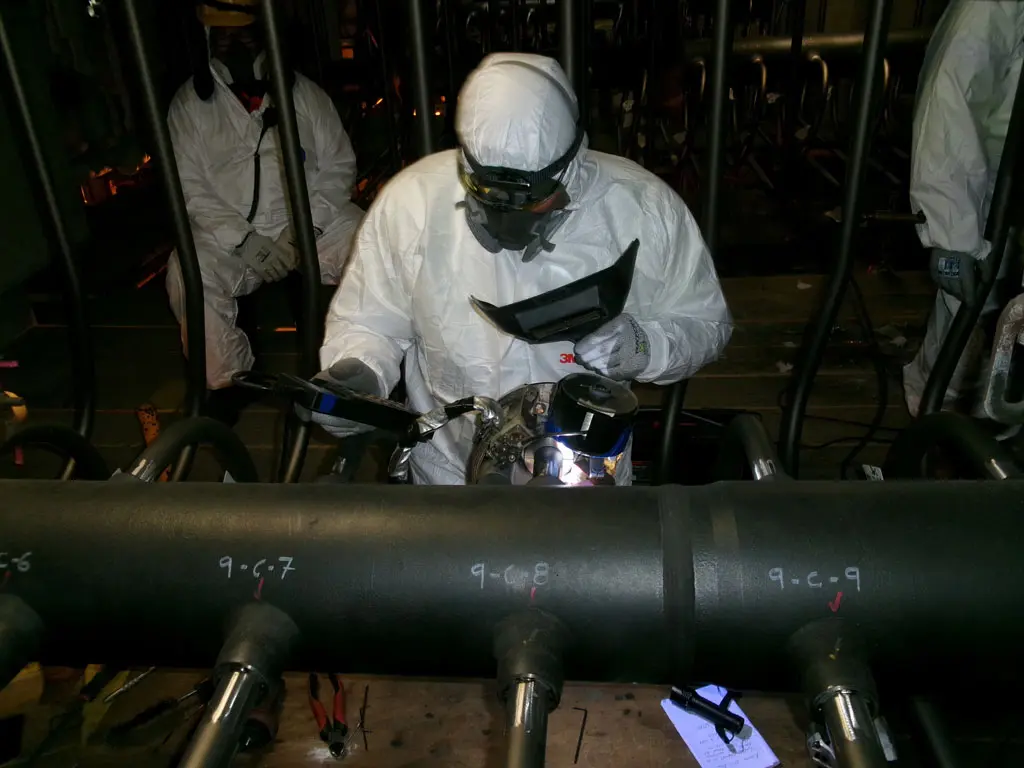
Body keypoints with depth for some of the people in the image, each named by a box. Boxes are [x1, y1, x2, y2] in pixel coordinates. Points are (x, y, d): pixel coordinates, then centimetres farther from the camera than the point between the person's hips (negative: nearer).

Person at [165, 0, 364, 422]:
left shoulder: (303, 91, 8)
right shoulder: (189, 101, 6)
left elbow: (338, 164, 3)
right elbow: (189, 185, -1)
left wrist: (306, 227, -13)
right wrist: (244, 240, -16)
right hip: (230, 235, 0)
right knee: (188, 272, -29)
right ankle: (226, 383, -10)